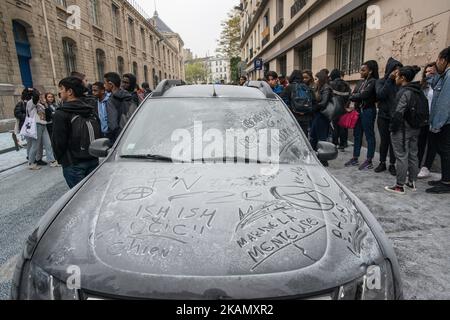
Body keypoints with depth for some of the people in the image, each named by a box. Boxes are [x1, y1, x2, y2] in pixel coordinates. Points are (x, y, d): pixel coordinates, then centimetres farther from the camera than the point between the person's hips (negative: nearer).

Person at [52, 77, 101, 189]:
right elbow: (99, 136, 13)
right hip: (93, 160, 6)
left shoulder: (61, 114, -12)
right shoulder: (91, 110, 8)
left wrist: (61, 159, 7)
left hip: (73, 164, -6)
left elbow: (58, 142, -10)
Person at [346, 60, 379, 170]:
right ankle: (355, 159, 20)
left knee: (369, 135, -1)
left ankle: (369, 161, 5)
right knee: (357, 135, 11)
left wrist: (351, 97, -4)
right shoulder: (361, 82, 15)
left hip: (368, 111, -8)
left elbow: (364, 95, -19)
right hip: (358, 110, 8)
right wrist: (354, 105, -9)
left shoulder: (373, 82, -9)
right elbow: (354, 93, 9)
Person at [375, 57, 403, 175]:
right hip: (383, 116, 0)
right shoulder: (381, 81, 3)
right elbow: (380, 94, -16)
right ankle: (382, 163, 17)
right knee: (384, 140, 6)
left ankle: (392, 164, 13)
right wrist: (389, 80, -16)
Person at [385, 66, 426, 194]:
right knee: (413, 155, 14)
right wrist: (418, 124, 15)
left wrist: (393, 127, -13)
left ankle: (400, 186, 3)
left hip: (402, 129, -9)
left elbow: (399, 113, -21)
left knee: (402, 156, -3)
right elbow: (425, 109, 12)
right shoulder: (419, 91, 9)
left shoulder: (405, 92, -17)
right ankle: (412, 182, 25)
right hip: (415, 129, 9)